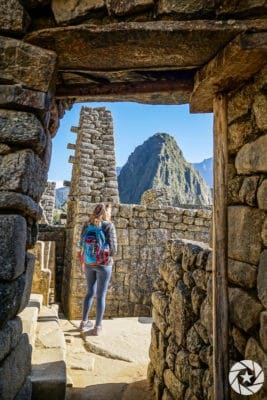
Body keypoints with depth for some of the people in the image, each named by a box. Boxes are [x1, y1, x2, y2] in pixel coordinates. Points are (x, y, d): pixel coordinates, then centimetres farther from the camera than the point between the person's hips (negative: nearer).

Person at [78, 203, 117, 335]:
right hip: (104, 264, -5)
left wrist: (83, 262, 17)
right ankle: (97, 327, 18)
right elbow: (113, 249, -17)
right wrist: (110, 253, 6)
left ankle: (84, 322, 31)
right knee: (101, 295, 8)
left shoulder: (87, 225, 1)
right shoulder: (109, 225, -13)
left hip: (89, 263, 5)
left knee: (90, 292, 21)